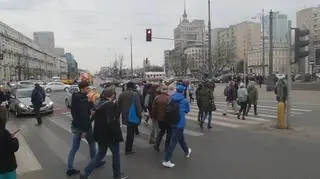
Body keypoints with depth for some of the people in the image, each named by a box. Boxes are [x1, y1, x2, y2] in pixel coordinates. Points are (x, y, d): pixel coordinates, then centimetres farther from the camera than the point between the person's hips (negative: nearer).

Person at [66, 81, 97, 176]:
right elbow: (84, 116, -26)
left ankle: (70, 169, 13)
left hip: (75, 125, 8)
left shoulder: (76, 97, 7)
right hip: (83, 126, -8)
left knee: (74, 148, 10)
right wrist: (84, 130, -25)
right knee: (92, 143, 14)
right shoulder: (83, 100, -22)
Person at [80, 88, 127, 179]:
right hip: (110, 134, -7)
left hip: (100, 134, 8)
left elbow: (94, 118, 13)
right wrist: (117, 135, -15)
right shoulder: (112, 105, -18)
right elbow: (113, 123, -23)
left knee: (100, 154, 19)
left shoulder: (99, 104, 7)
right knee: (116, 153, 13)